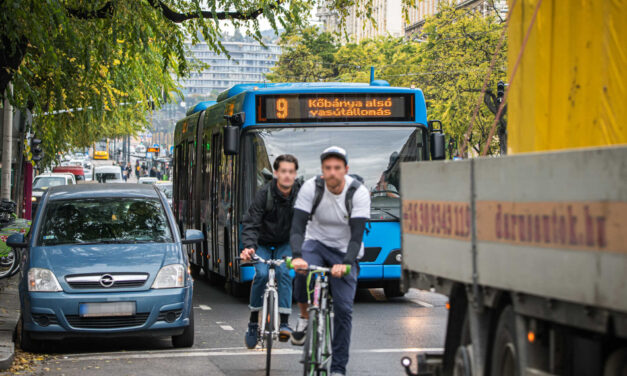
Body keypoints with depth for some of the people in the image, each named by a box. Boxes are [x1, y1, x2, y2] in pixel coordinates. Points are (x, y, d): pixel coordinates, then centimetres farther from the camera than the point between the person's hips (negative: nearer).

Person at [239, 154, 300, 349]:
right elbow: (250, 224, -26)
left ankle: (284, 322, -21)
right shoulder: (264, 194, -23)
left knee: (283, 272, -23)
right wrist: (248, 247, -44)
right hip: (263, 243, -1)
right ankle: (253, 321, -8)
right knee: (262, 273, -23)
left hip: (285, 243, 1)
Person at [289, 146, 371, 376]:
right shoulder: (311, 188, -16)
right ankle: (304, 317, -7)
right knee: (303, 272, -35)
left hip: (345, 251, 0)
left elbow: (357, 235, -23)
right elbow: (297, 227, -21)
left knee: (344, 309, -11)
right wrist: (297, 257, -40)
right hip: (317, 243, 0)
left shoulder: (358, 193, -19)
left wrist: (346, 263, -39)